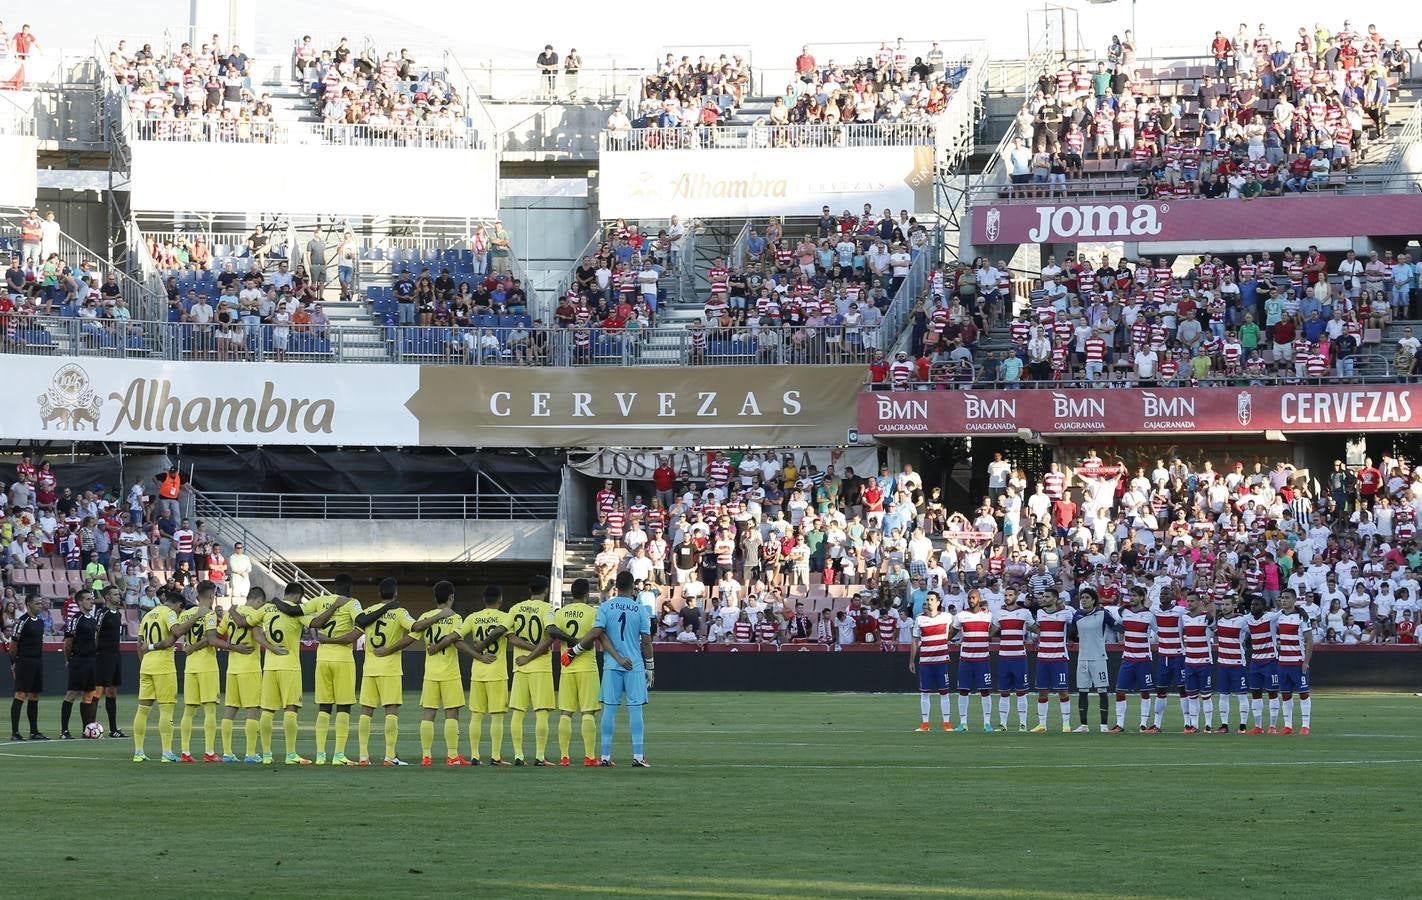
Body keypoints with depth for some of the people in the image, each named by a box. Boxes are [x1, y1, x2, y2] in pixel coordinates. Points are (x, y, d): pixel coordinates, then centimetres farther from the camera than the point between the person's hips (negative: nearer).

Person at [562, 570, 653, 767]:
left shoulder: (605, 607, -1)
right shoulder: (640, 610, -1)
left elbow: (596, 633, -11)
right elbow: (646, 641, -1)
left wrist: (575, 650, -1)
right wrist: (650, 667, 8)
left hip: (611, 665, 1)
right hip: (635, 666, -1)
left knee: (610, 709, 4)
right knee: (635, 710, -1)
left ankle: (605, 756, 3)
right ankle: (638, 756, -6)